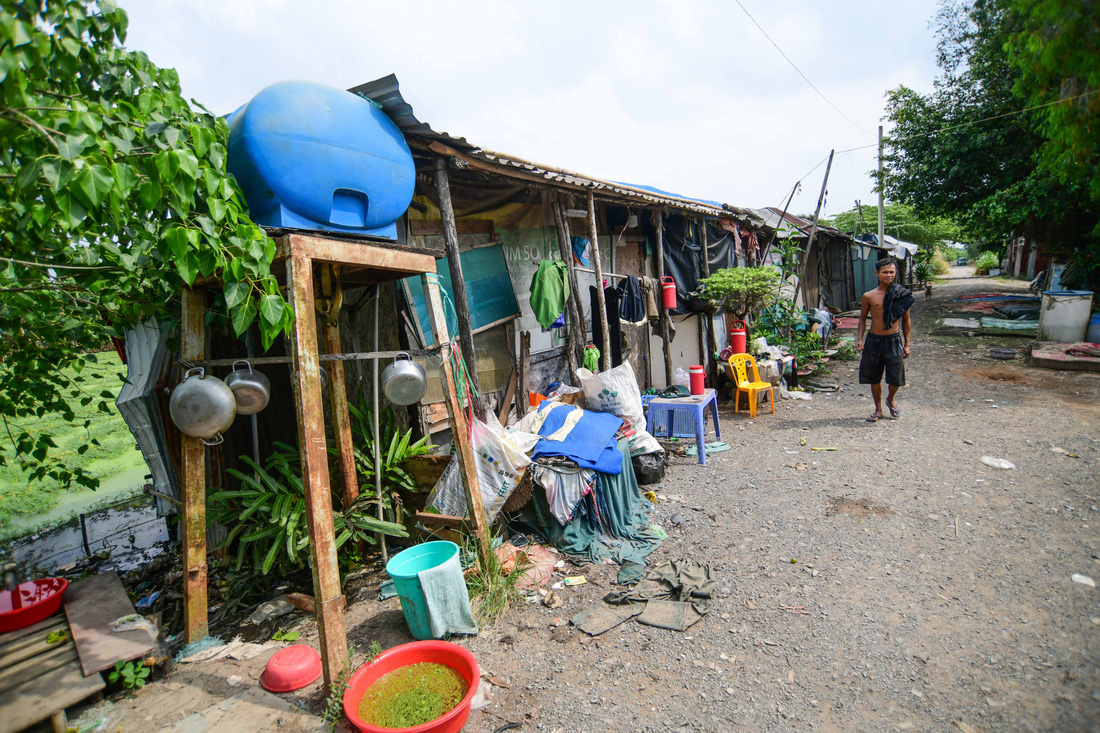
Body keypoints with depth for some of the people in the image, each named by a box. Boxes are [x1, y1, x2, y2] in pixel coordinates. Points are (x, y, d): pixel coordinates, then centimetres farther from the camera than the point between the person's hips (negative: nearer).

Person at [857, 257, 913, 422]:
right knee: (874, 378, 8)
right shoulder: (868, 296, -1)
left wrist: (907, 344, 7)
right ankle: (878, 409, 26)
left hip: (894, 340, 0)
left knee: (896, 378, 0)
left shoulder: (901, 295, 0)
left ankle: (891, 399, 33)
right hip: (874, 340, 0)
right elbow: (863, 318, 10)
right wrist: (860, 339, -1)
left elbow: (905, 320, 8)